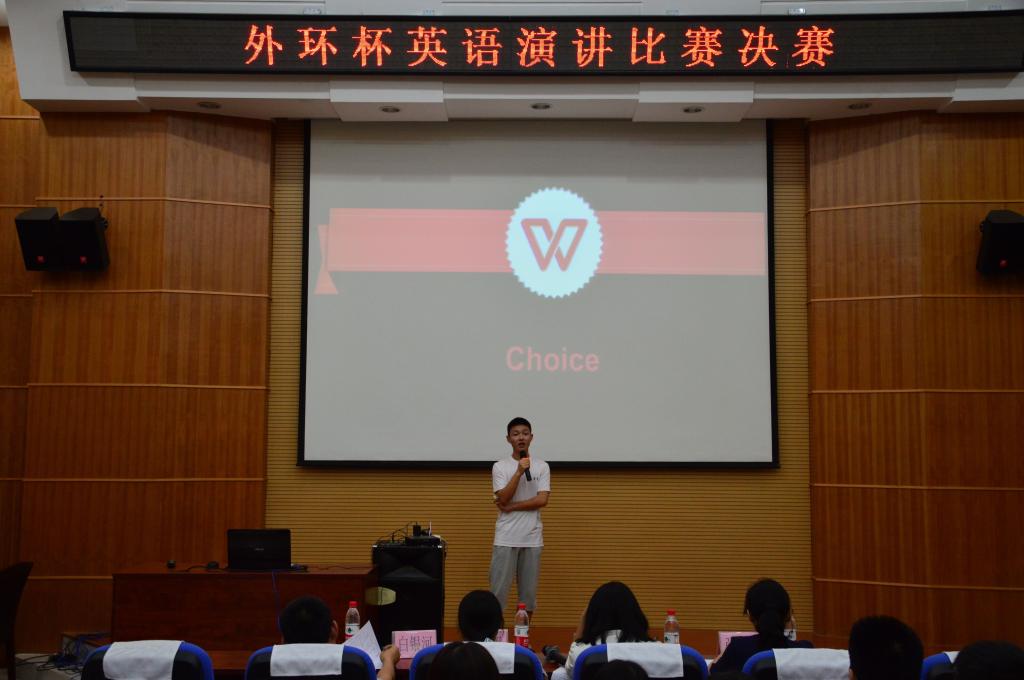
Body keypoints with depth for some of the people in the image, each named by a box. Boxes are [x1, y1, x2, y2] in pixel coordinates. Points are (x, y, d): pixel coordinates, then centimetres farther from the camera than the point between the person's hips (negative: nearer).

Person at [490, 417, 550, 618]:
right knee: (498, 590, -1)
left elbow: (542, 500, -8)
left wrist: (511, 507, -11)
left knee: (529, 591, 8)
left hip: (532, 538, 2)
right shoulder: (500, 467, 0)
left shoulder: (542, 467, 4)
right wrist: (519, 472, -20)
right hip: (506, 538, -2)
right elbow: (504, 498, -12)